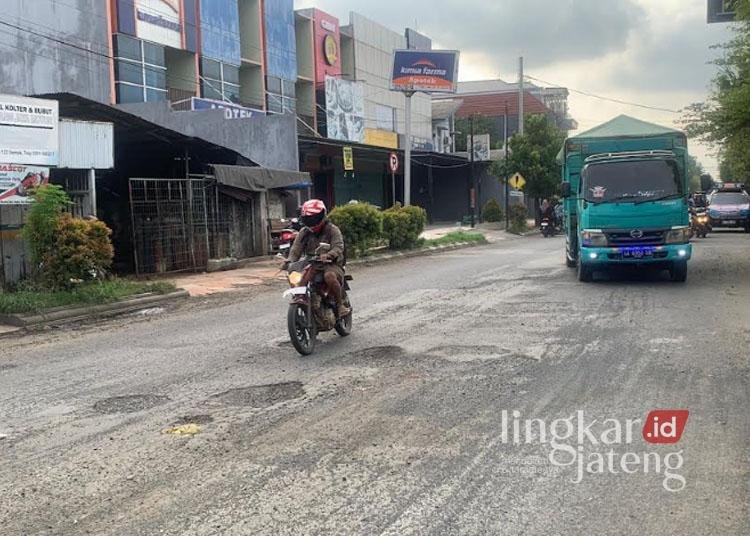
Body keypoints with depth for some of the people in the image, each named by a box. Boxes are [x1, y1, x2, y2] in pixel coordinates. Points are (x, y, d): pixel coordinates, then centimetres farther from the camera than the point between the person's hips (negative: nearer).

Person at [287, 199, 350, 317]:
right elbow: (296, 248, 5)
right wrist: (290, 261, -16)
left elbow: (338, 247, -17)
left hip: (331, 263, -5)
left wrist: (327, 255, -38)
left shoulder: (332, 230, -2)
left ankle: (340, 304, -21)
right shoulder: (304, 232, 12)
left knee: (329, 276, -39)